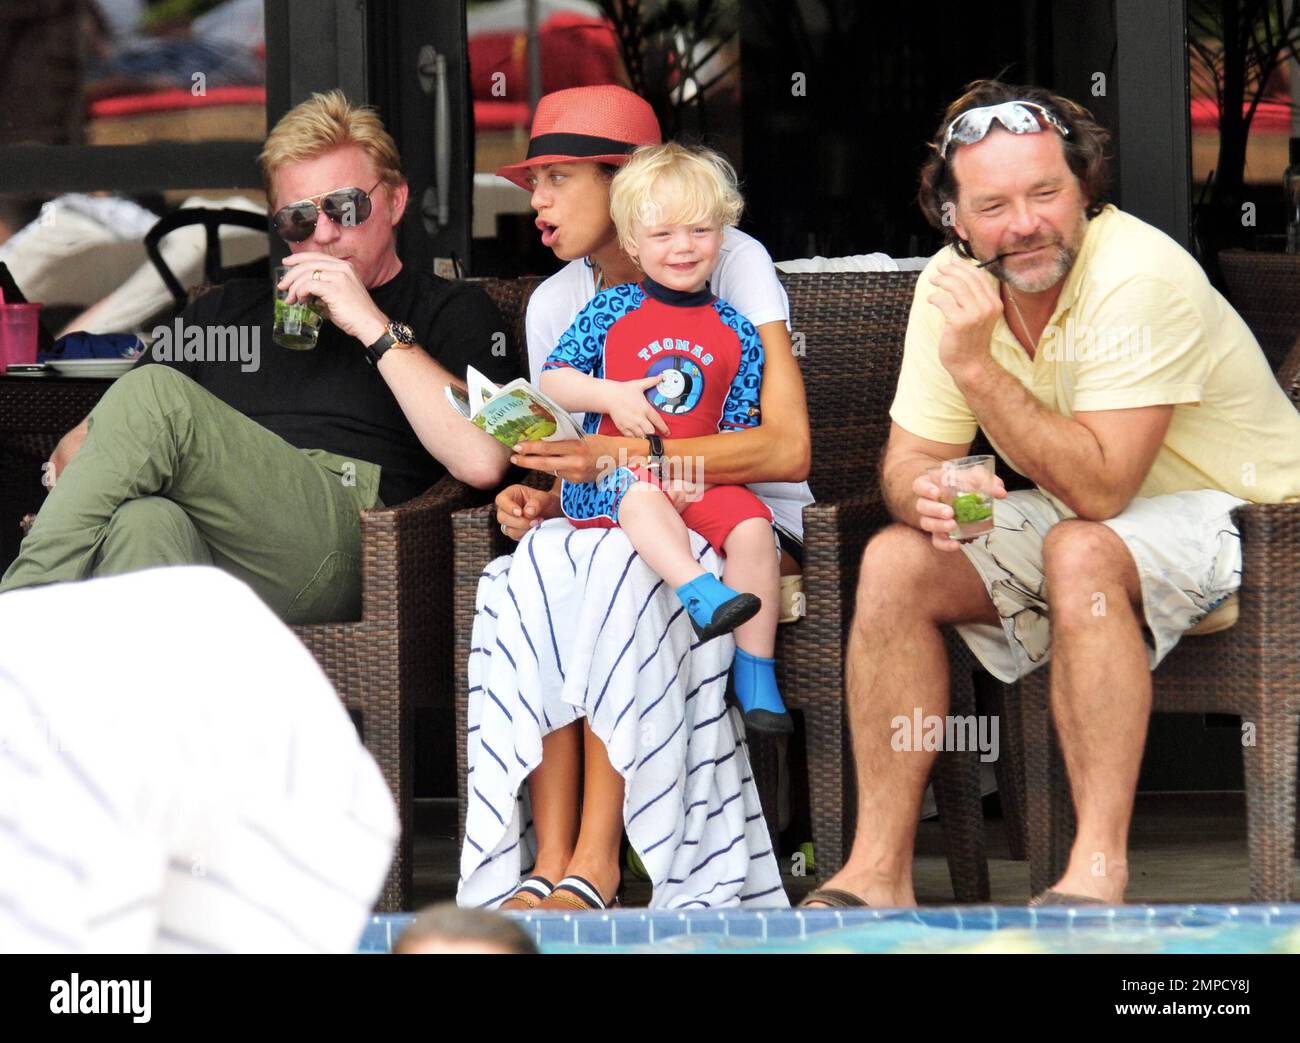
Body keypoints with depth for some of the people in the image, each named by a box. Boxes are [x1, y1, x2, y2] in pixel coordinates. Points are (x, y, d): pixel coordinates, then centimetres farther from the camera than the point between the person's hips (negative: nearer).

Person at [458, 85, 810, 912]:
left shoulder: (733, 264, -5)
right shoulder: (556, 304, 11)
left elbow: (788, 449, -16)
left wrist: (627, 456, -24)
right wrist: (537, 502, -9)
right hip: (615, 527, 4)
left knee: (611, 562, -36)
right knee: (541, 559, -32)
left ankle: (595, 868, -38)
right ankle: (545, 865, -39)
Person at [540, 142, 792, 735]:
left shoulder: (735, 334, 9)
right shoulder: (612, 312, 6)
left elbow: (740, 429, 6)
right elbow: (552, 380, 7)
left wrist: (704, 469, -13)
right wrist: (612, 396, -10)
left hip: (702, 479, 2)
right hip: (612, 470, -2)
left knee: (752, 525, -25)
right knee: (641, 493, -37)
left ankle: (755, 676, -21)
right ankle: (702, 596, -55)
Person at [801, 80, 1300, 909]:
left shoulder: (1139, 276, -27)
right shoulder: (952, 283, -6)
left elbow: (1099, 488, -32)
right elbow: (910, 458, -1)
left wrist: (977, 366, -35)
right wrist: (925, 493, -26)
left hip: (1232, 514, -7)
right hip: (1075, 521, 7)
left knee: (1080, 552, -36)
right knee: (896, 562, -13)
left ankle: (1100, 871, -34)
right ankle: (880, 869, -12)